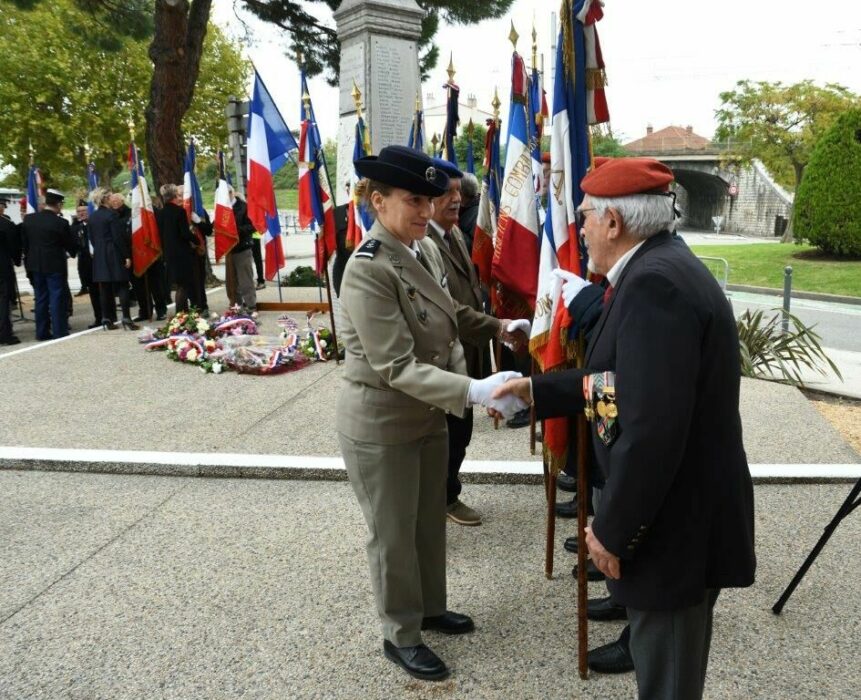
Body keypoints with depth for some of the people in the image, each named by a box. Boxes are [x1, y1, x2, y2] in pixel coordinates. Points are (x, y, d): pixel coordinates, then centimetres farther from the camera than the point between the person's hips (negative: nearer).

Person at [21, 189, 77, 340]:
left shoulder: (28, 219, 1)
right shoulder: (61, 223, -15)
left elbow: (24, 242, 7)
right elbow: (72, 245, -7)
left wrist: (29, 260, 17)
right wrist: (69, 252, 14)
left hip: (35, 265, 5)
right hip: (55, 265, -5)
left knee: (41, 299, 12)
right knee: (57, 299, 1)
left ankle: (42, 332, 16)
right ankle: (59, 331, 2)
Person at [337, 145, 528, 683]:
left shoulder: (427, 249, 1)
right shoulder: (368, 270, -24)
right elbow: (397, 367, -28)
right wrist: (473, 391, -35)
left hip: (429, 415, 8)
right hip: (381, 425, -7)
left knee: (431, 522, 22)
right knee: (394, 534, 11)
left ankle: (432, 608, 45)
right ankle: (401, 635, 32)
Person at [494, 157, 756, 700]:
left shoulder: (653, 282, -25)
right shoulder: (661, 267, 8)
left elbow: (651, 428, -30)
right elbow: (624, 380, 14)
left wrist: (612, 530, -19)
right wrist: (537, 389, 16)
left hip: (676, 521, -10)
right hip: (679, 508, 10)